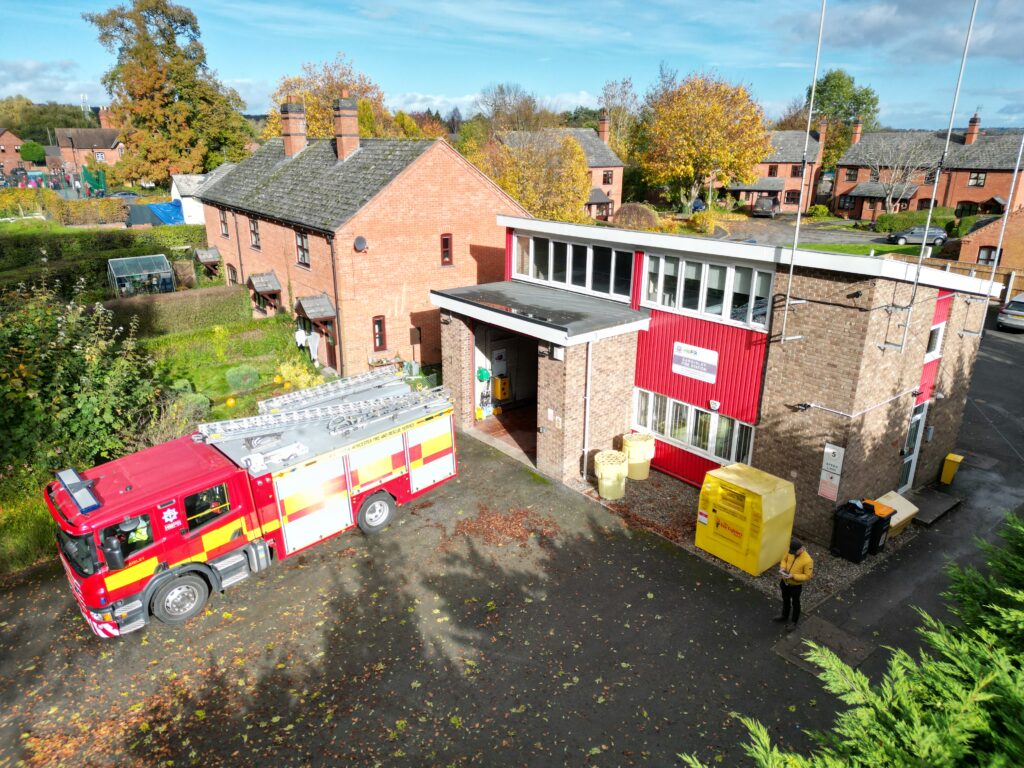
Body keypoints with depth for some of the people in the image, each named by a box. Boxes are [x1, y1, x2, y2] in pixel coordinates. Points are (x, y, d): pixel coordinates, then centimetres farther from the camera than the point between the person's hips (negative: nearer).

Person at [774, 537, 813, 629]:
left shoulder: (807, 560, -31)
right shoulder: (791, 552, -14)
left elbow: (807, 576, -22)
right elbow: (784, 559, 5)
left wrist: (793, 576, -31)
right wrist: (782, 568, -14)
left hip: (796, 586, -5)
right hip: (785, 582, 5)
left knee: (795, 603, 19)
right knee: (785, 600, 27)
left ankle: (794, 622, 41)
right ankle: (784, 617, 50)